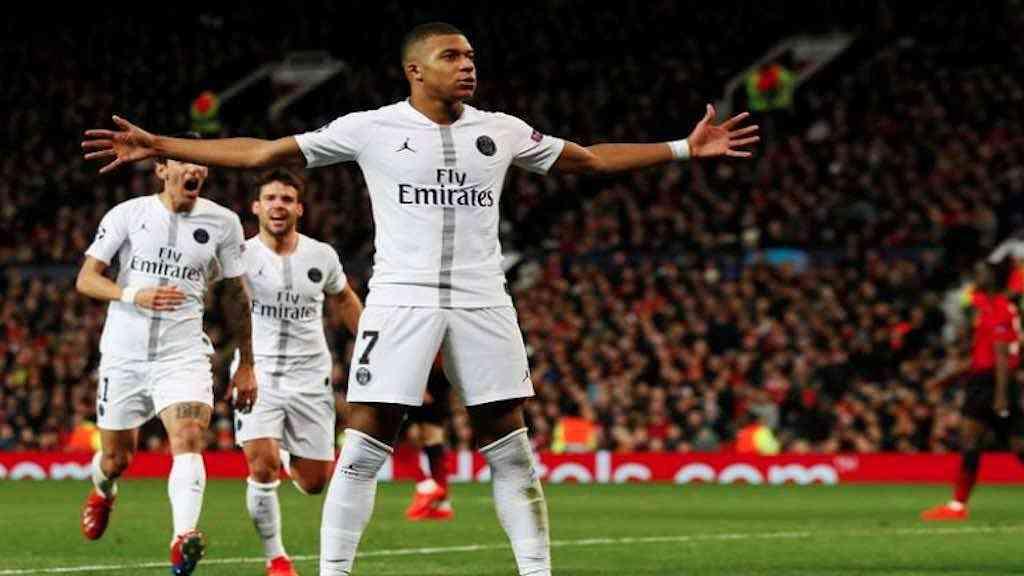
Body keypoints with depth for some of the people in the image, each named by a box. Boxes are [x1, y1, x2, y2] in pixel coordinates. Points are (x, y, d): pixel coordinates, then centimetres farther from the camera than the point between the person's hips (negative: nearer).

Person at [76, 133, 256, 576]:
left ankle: (183, 539, -38)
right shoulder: (128, 214, -2)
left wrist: (246, 365, 11)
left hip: (184, 354, 0)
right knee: (116, 459, 11)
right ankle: (102, 492, 47)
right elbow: (86, 279, -4)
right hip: (124, 352, 0)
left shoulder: (223, 223, 3)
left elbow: (236, 296, 12)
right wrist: (135, 296, -22)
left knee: (189, 440, -25)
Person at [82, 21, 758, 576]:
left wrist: (685, 148, 15)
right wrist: (158, 146, -2)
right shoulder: (371, 128, 1)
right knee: (364, 446, -7)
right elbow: (261, 152, 3)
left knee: (510, 447, 2)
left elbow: (590, 158, 20)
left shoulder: (501, 131, 9)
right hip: (400, 300, -3)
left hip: (482, 303, 3)